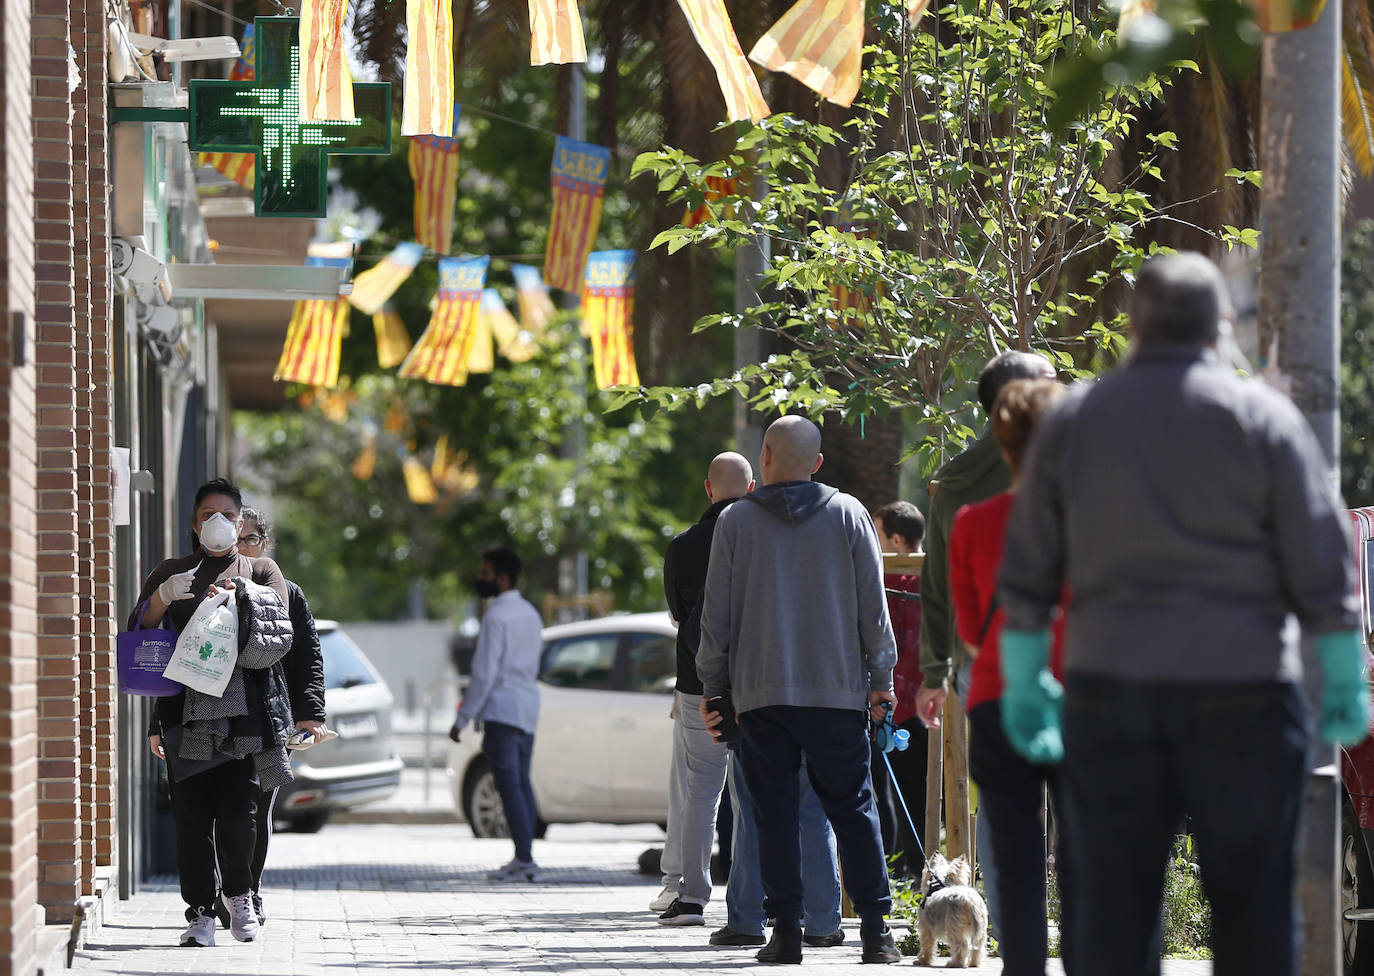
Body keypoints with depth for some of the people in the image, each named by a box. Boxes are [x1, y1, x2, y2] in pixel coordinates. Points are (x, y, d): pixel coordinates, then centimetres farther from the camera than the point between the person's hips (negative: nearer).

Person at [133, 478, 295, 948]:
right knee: (192, 813, -6)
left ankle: (238, 894, 17)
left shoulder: (260, 571, 17)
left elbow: (280, 625, 1)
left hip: (244, 704, -1)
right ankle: (200, 912, 0)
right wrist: (162, 597, -10)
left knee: (239, 811, -7)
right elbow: (138, 632, 9)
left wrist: (245, 597, -17)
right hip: (185, 707, 1)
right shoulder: (170, 573, 19)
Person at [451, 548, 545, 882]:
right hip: (528, 707, 9)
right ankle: (524, 858, 10)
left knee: (509, 785, -9)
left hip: (502, 707, -9)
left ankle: (524, 860, -14)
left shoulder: (496, 617, -12)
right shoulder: (530, 613, 16)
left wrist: (463, 718, -12)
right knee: (522, 782, 11)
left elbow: (485, 672, -16)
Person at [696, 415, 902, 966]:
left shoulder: (735, 522, 2)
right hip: (838, 691, 1)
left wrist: (713, 686, 11)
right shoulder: (848, 515, 3)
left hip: (760, 693, 0)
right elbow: (873, 605, 4)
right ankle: (876, 930, -2)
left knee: (774, 815, 4)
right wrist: (880, 678, 10)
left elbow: (716, 613, 4)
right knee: (853, 810, 4)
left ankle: (786, 930, 0)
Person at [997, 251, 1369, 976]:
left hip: (1108, 692, 2)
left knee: (1109, 914, 3)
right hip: (1242, 690, -2)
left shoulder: (1071, 420, 7)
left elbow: (1026, 574, 8)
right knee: (1252, 913, 3)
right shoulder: (1262, 416, 0)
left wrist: (1023, 684, 15)